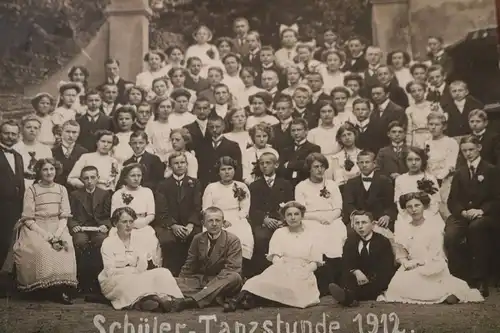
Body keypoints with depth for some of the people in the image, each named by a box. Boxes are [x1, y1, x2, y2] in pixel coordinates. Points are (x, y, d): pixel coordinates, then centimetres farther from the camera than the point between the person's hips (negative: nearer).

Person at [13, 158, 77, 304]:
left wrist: (57, 233, -13)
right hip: (35, 228, -2)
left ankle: (63, 287, -23)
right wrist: (44, 233, -17)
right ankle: (47, 288, -22)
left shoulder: (61, 189, 11)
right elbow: (28, 219, -3)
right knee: (41, 249, -32)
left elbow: (64, 216, 6)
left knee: (66, 246, -28)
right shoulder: (32, 190, 3)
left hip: (57, 228, 2)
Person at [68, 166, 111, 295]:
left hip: (98, 229, 0)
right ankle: (83, 281, -22)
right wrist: (73, 226, -10)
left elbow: (108, 216, 9)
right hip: (80, 228, 0)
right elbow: (70, 216, 10)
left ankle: (97, 279, -23)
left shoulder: (105, 194, 14)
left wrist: (106, 226, -11)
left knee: (102, 241, -35)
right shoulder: (75, 195, 15)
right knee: (80, 241, -35)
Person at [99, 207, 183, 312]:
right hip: (113, 282, -4)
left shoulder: (138, 238, 8)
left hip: (135, 278, 4)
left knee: (163, 273, -22)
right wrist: (133, 270, -13)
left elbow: (142, 267, 2)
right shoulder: (108, 243, -2)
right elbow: (110, 271, -9)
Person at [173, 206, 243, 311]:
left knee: (235, 277, -37)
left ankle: (192, 300, -46)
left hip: (221, 282, -3)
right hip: (200, 280, 4)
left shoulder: (232, 240, -5)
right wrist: (180, 283, -6)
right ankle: (213, 298, -35)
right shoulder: (198, 239, 9)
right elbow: (189, 266, 13)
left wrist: (212, 284, -27)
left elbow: (232, 269, -14)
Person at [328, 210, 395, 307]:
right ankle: (350, 298, -61)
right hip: (357, 277, 3)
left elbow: (387, 268, -8)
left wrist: (369, 277, -24)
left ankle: (348, 295, -61)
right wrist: (356, 272, -25)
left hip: (376, 281, -3)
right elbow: (346, 264, -1)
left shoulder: (383, 241, 0)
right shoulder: (350, 240, 9)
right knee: (345, 278, -28)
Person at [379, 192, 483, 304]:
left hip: (433, 269, -5)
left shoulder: (434, 226, -2)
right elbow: (401, 255, 10)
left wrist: (417, 262, -10)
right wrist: (406, 263, -11)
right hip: (412, 270, 5)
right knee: (398, 286, -24)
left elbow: (434, 255, -7)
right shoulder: (403, 230, 10)